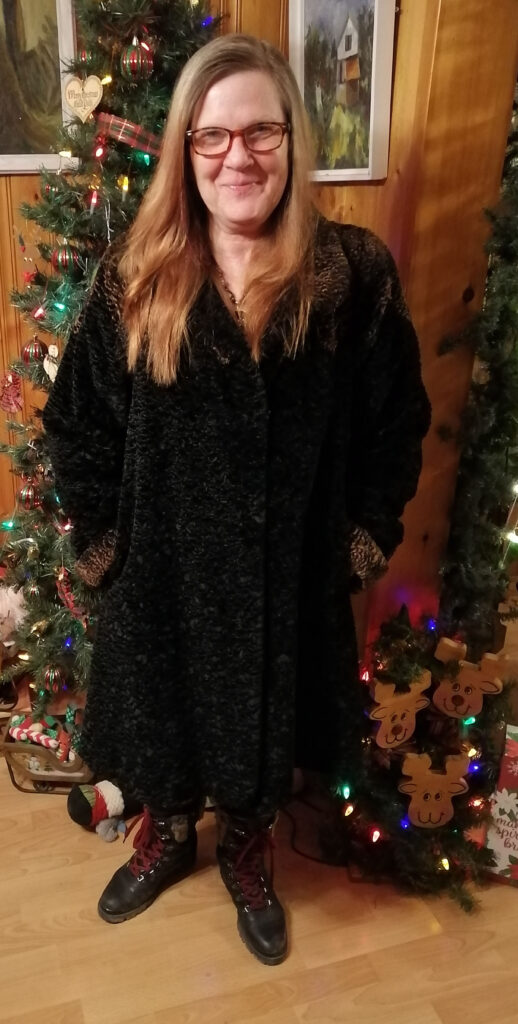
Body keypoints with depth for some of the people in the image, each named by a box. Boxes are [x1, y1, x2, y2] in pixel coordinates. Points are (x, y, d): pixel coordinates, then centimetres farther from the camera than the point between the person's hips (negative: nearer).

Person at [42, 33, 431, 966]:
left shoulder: (355, 276, -8)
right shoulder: (132, 279, -6)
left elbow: (397, 423, -2)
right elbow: (73, 424, 0)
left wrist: (362, 539, -5)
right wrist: (103, 540, -4)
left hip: (292, 574, 0)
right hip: (158, 570, 1)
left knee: (265, 723, 19)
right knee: (162, 711, 21)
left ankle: (246, 851, 51)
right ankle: (166, 833, 54)